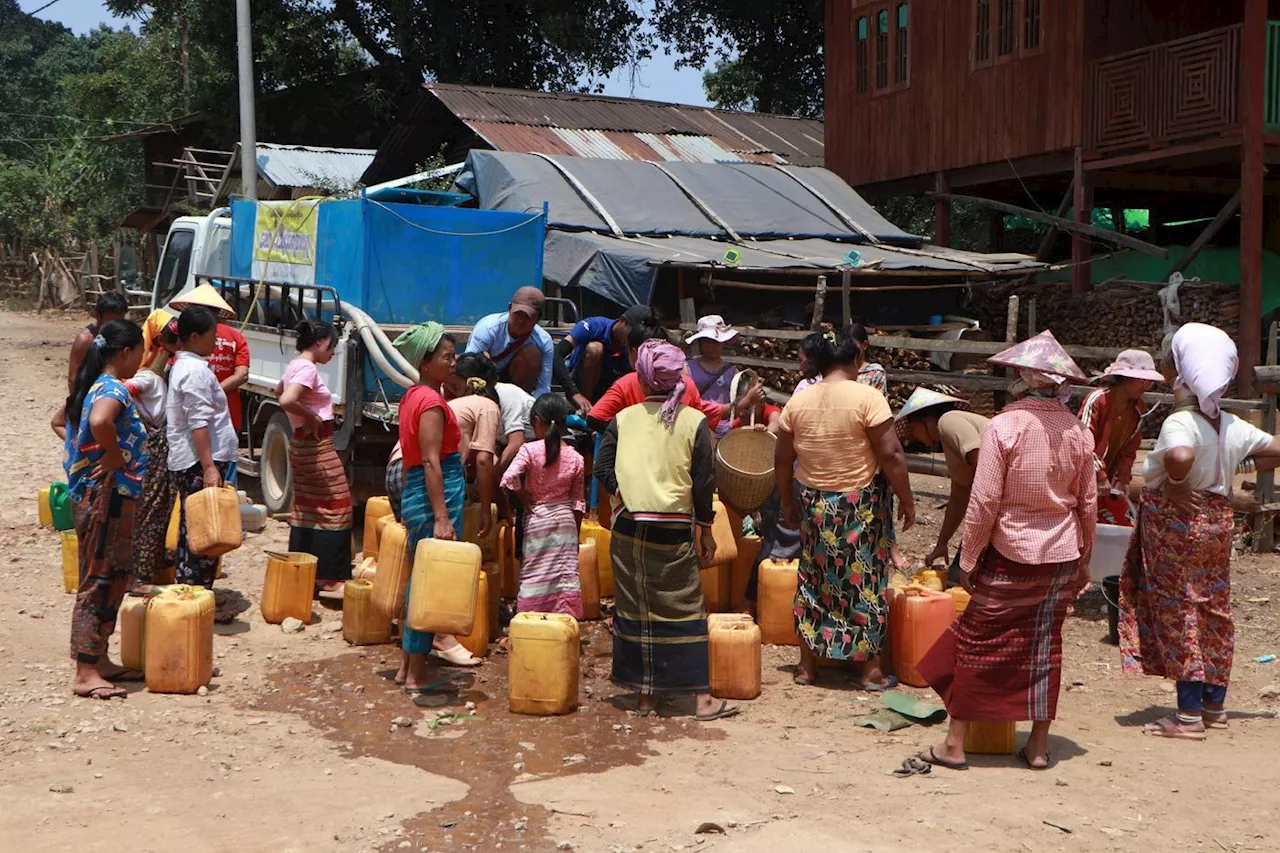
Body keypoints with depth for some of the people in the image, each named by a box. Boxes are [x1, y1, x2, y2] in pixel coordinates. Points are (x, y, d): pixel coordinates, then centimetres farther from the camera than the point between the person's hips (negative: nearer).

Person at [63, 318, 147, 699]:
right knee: (98, 582, -6)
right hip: (106, 498, -10)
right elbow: (100, 422, -40)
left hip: (104, 499, 10)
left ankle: (99, 660, 25)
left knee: (112, 579, 17)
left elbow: (67, 420, 29)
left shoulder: (95, 386, 13)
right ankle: (86, 674, -2)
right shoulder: (113, 390, -18)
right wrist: (115, 459, -23)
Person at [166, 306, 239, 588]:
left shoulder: (180, 366, 17)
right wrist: (209, 467, -25)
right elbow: (199, 423, -21)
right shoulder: (196, 371, -15)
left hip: (184, 462, 10)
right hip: (200, 462, -10)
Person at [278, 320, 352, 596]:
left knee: (305, 508, 15)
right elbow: (287, 401, -33)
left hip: (303, 444, 10)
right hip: (317, 445, -10)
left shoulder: (294, 365, 13)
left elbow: (279, 390, 33)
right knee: (334, 508, -7)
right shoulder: (308, 369, -17)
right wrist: (311, 416, -17)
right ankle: (330, 580, -6)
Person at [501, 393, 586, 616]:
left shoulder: (530, 450, -11)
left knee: (534, 576, 4)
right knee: (566, 574, 6)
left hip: (536, 520, -2)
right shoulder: (575, 458, -1)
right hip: (566, 521, 2)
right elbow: (578, 501, 3)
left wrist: (525, 499, -7)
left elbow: (509, 480, -24)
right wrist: (576, 533, 12)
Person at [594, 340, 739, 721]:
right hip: (674, 529, -2)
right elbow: (704, 482, -3)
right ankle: (702, 697, 3)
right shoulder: (694, 421, -2)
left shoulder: (623, 419, 2)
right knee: (684, 609, 3)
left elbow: (603, 468, -3)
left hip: (628, 528, 2)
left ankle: (645, 694, 15)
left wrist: (624, 498, 10)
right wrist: (705, 529, 7)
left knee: (635, 608, 9)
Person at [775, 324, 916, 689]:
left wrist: (788, 503, 18)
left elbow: (782, 460, 6)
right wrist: (907, 501, -7)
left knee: (814, 578, 15)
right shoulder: (868, 397, -14)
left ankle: (807, 665, 21)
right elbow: (891, 456, -17)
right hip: (862, 505, -4)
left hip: (814, 504, 4)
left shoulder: (798, 402, 1)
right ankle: (871, 669, 13)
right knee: (865, 581, 6)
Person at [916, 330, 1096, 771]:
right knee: (1044, 646, 13)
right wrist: (1083, 561, 18)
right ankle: (1039, 746, 19)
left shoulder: (1004, 426, -14)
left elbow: (984, 501, -14)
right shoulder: (1078, 432, 0)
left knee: (978, 643, 5)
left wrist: (968, 559, -5)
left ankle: (955, 743, 11)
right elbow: (1087, 503, 7)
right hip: (1061, 555, 5)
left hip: (1009, 554, -4)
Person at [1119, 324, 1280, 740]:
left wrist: (1173, 486, -25)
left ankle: (1189, 715, 4)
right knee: (1214, 611, 15)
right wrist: (1233, 470, 10)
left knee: (1179, 614, 0)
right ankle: (1215, 706, 25)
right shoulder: (1232, 426, 2)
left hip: (1177, 523, -7)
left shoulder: (1179, 422, -22)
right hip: (1218, 521, 7)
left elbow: (1181, 456, -43)